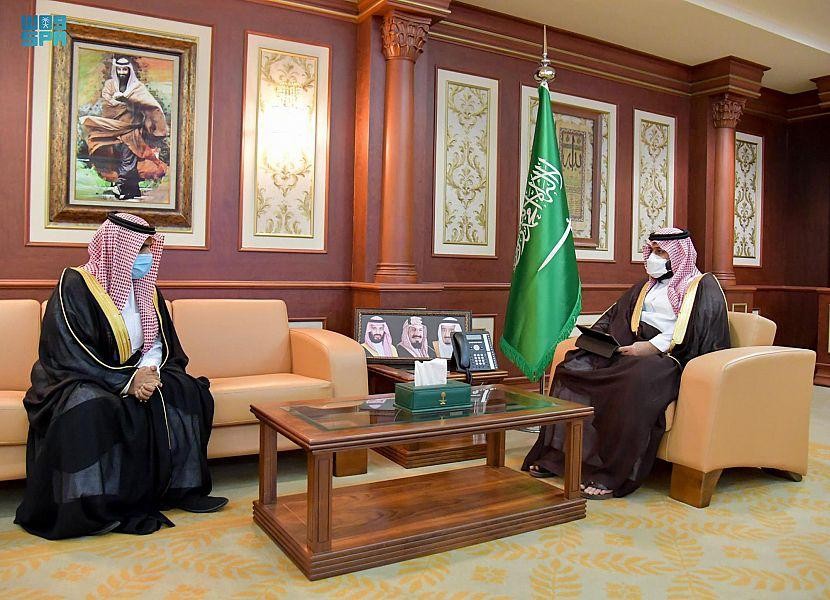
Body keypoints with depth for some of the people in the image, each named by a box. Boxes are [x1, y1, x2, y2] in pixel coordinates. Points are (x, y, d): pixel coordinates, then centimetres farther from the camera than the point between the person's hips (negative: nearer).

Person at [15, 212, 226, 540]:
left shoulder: (145, 289, 7)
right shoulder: (74, 286, -13)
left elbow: (159, 341, 7)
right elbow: (68, 356, -18)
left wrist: (148, 369, -17)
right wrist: (126, 383, -26)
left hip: (137, 376, 6)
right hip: (79, 381, -6)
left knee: (189, 391, -16)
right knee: (89, 408, -38)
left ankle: (180, 487, -9)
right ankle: (92, 509, -24)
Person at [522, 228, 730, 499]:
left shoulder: (703, 286, 5)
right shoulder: (645, 287, 27)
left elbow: (697, 332, -11)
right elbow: (613, 316, 24)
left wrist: (654, 347, -21)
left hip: (671, 358, -7)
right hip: (632, 351, 7)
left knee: (636, 380, -39)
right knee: (573, 365, -15)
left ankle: (614, 475, -33)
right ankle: (556, 454, -16)